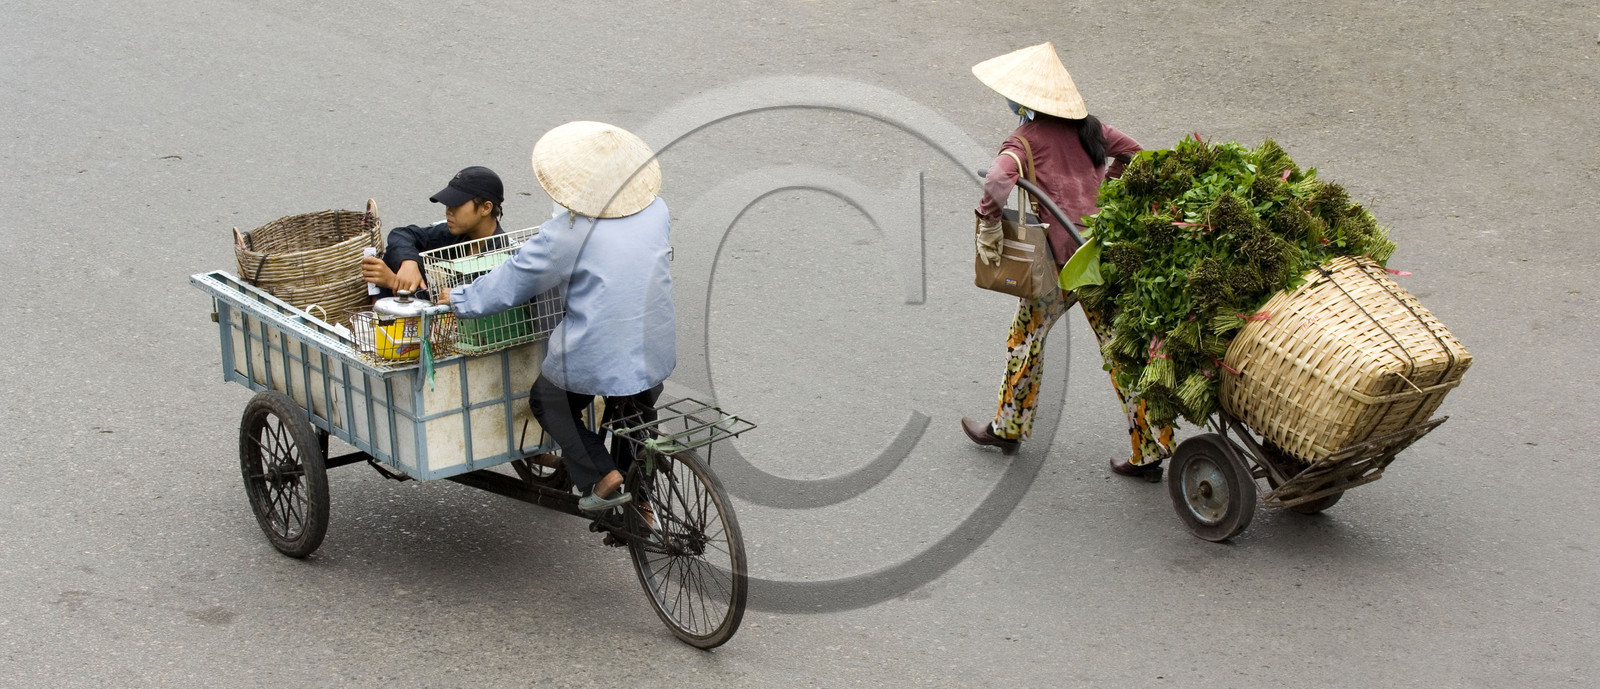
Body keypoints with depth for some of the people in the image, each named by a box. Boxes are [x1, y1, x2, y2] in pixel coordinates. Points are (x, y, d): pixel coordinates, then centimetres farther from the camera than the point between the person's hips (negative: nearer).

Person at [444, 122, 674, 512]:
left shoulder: (566, 235, -16)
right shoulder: (656, 211, -1)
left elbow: (510, 282, -8)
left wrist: (461, 300, 8)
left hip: (593, 358, -5)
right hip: (655, 352, 5)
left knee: (548, 404, 22)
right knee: (634, 417, 30)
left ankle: (601, 475, 6)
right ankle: (640, 501, 32)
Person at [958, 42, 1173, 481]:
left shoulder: (1026, 139, -6)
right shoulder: (1086, 127, 11)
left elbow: (998, 181, -26)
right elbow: (1136, 155, 20)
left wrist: (987, 226, -15)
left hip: (1067, 258, -5)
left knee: (1026, 335, 17)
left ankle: (1009, 428, 31)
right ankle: (1149, 450, 8)